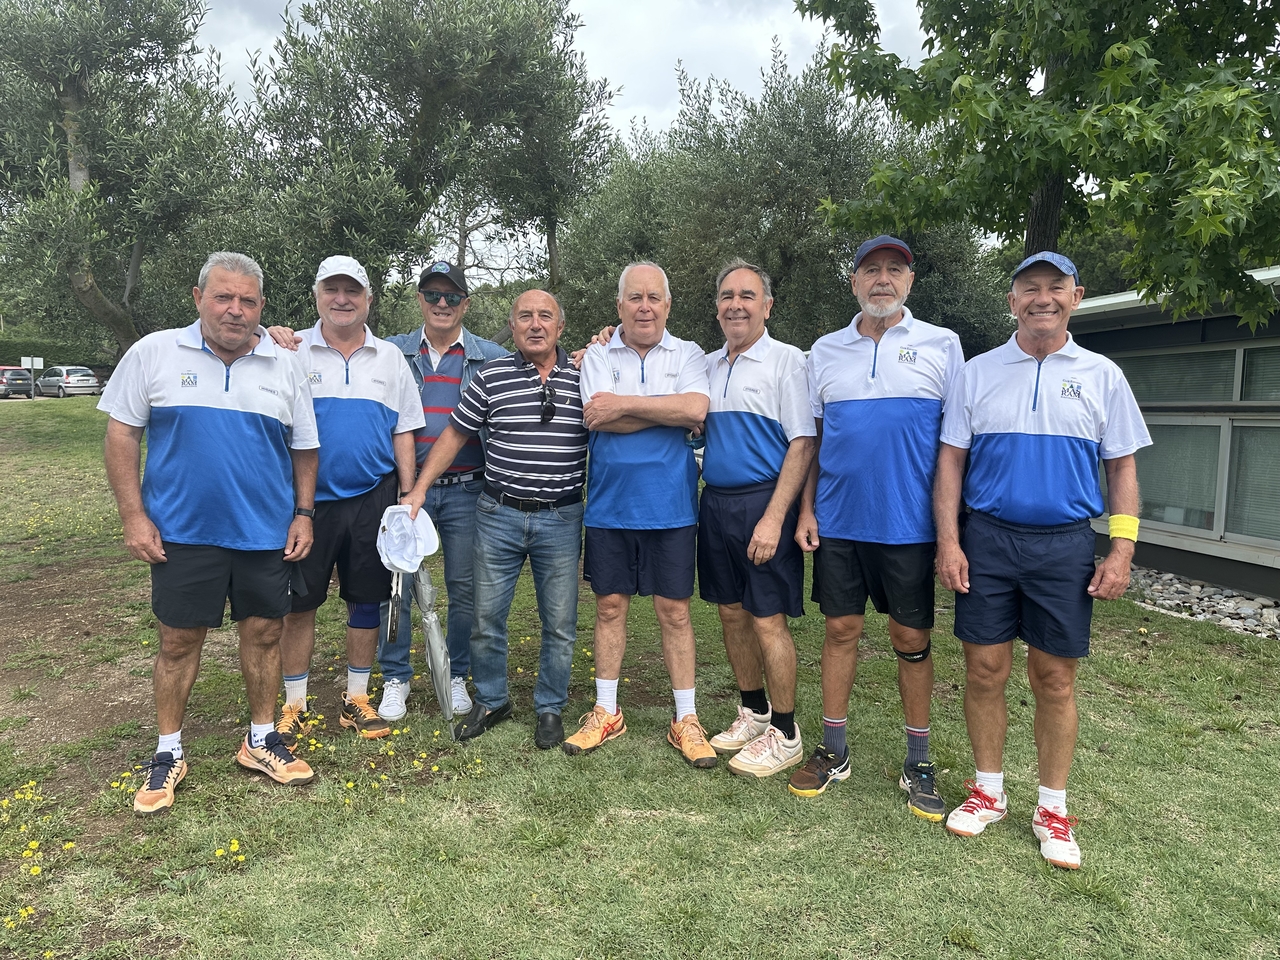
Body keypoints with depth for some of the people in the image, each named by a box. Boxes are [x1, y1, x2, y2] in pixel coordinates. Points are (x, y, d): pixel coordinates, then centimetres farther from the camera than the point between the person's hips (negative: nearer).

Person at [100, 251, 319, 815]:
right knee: (178, 641, 8)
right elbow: (121, 434, 0)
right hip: (182, 533, -2)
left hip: (266, 535, 2)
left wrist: (303, 513, 3)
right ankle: (168, 754, 25)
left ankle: (261, 740, 28)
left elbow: (304, 448, 10)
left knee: (264, 634, 10)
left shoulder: (285, 367, 4)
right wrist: (133, 516, -5)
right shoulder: (154, 354, -1)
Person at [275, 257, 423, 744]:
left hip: (372, 498, 2)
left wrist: (408, 497, 3)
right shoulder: (293, 352, 2)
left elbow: (403, 432, 8)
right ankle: (294, 705, 20)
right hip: (309, 498, -1)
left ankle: (356, 698, 24)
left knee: (366, 599, 9)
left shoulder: (389, 358, 8)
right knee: (299, 602, 5)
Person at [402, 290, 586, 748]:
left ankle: (550, 709, 27)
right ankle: (491, 701, 30)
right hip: (499, 515, 0)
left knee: (560, 624, 8)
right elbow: (454, 435, 5)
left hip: (561, 519, 0)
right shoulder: (491, 377, 0)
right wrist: (418, 489, 1)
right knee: (486, 618, 9)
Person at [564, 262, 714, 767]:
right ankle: (606, 713, 25)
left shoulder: (687, 355, 5)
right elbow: (599, 418, -13)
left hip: (669, 504, -1)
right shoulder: (597, 355, 5)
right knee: (609, 605, 10)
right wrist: (671, 411, -12)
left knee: (674, 610, 5)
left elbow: (696, 408, -16)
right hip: (609, 502, 1)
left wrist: (623, 404, -14)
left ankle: (686, 720, 18)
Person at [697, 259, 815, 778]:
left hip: (763, 503, -6)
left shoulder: (785, 360, -6)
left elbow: (802, 443, -11)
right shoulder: (706, 365, 13)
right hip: (715, 502, 6)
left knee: (768, 619, -2)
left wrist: (774, 518, -19)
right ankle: (753, 712, 30)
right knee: (732, 613, 13)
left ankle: (784, 734, 12)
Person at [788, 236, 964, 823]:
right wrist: (806, 509, 4)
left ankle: (918, 762, 21)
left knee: (912, 639, 6)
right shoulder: (825, 352, 10)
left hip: (910, 524, -2)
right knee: (841, 630, 8)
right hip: (838, 521, 2)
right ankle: (833, 751, 22)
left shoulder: (942, 346, 3)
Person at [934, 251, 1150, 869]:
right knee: (984, 671, 5)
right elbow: (951, 461, 4)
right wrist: (949, 540, -4)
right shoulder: (977, 373, 5)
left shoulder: (1102, 376, 6)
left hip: (1066, 545, 0)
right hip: (987, 538, 0)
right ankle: (988, 791, 23)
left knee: (1055, 680, 6)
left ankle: (1052, 808, 22)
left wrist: (1121, 553, -2)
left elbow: (1122, 469, 7)